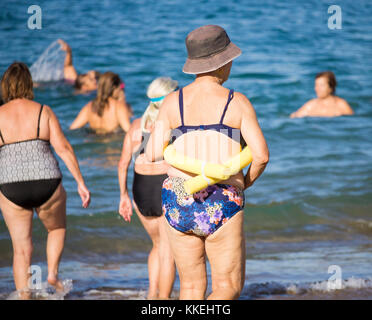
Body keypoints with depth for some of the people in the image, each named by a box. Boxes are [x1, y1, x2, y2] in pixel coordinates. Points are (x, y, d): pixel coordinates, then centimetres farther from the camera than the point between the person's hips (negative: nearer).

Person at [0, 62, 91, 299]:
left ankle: (24, 298, 5)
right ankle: (53, 273, 11)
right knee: (57, 228, 28)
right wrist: (81, 183, -3)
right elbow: (63, 148, -6)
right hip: (46, 184, 0)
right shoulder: (44, 112, -1)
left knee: (21, 248, 10)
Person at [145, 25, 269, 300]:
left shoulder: (173, 102, 0)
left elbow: (152, 154, -1)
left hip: (179, 204, 4)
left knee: (193, 287, 15)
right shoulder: (237, 103, -6)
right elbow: (261, 155, -10)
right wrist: (247, 181, 10)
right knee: (229, 288, 7)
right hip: (221, 206, -3)